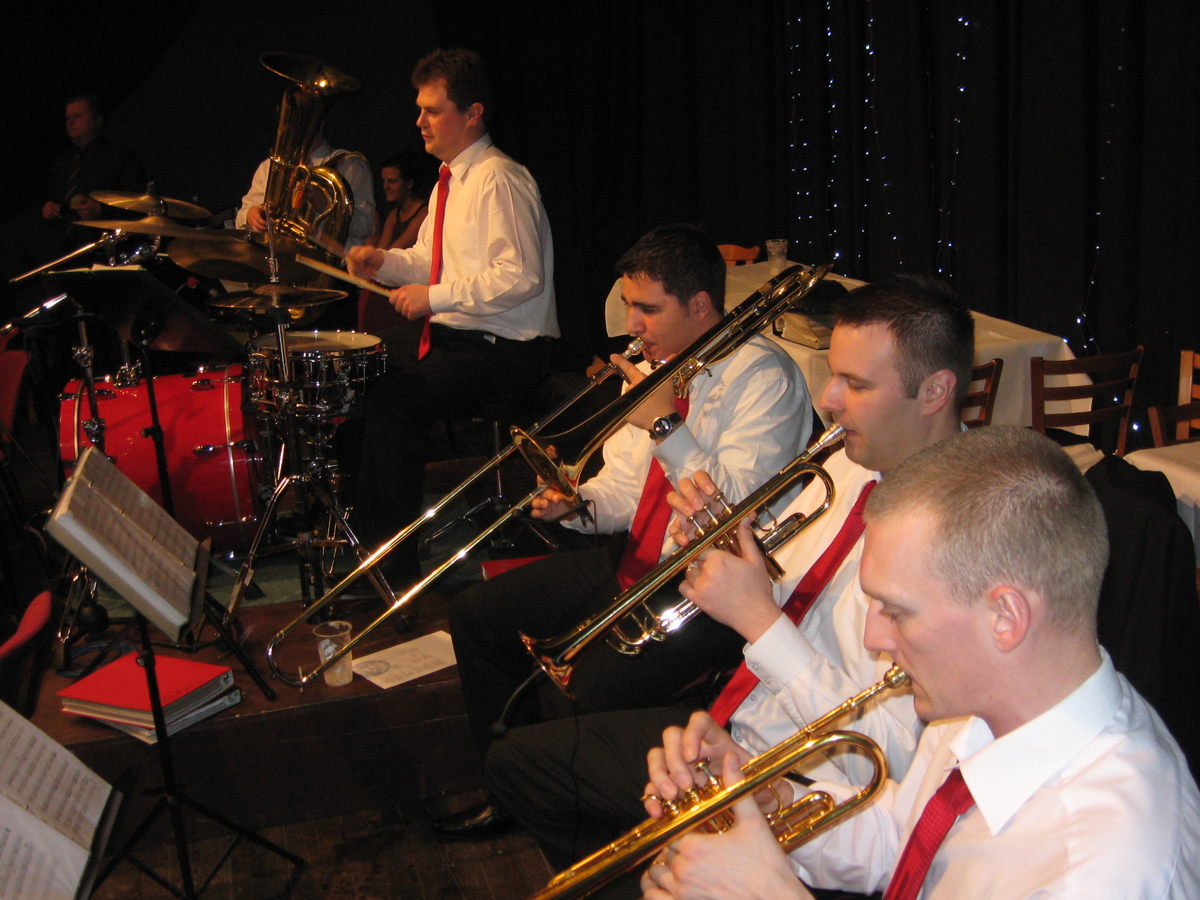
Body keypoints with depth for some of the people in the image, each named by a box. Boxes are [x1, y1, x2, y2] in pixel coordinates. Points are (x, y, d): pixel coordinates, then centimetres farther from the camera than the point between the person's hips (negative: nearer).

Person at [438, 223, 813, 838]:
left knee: (577, 696, -27)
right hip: (635, 559, 9)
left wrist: (667, 425, -25)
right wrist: (577, 502, -5)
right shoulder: (656, 366, 10)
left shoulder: (764, 376, -15)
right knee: (476, 614, 8)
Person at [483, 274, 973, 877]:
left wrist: (760, 621, -25)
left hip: (802, 790, -8)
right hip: (731, 731, 9)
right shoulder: (853, 463, 2)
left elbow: (894, 758, -27)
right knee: (516, 761, 15)